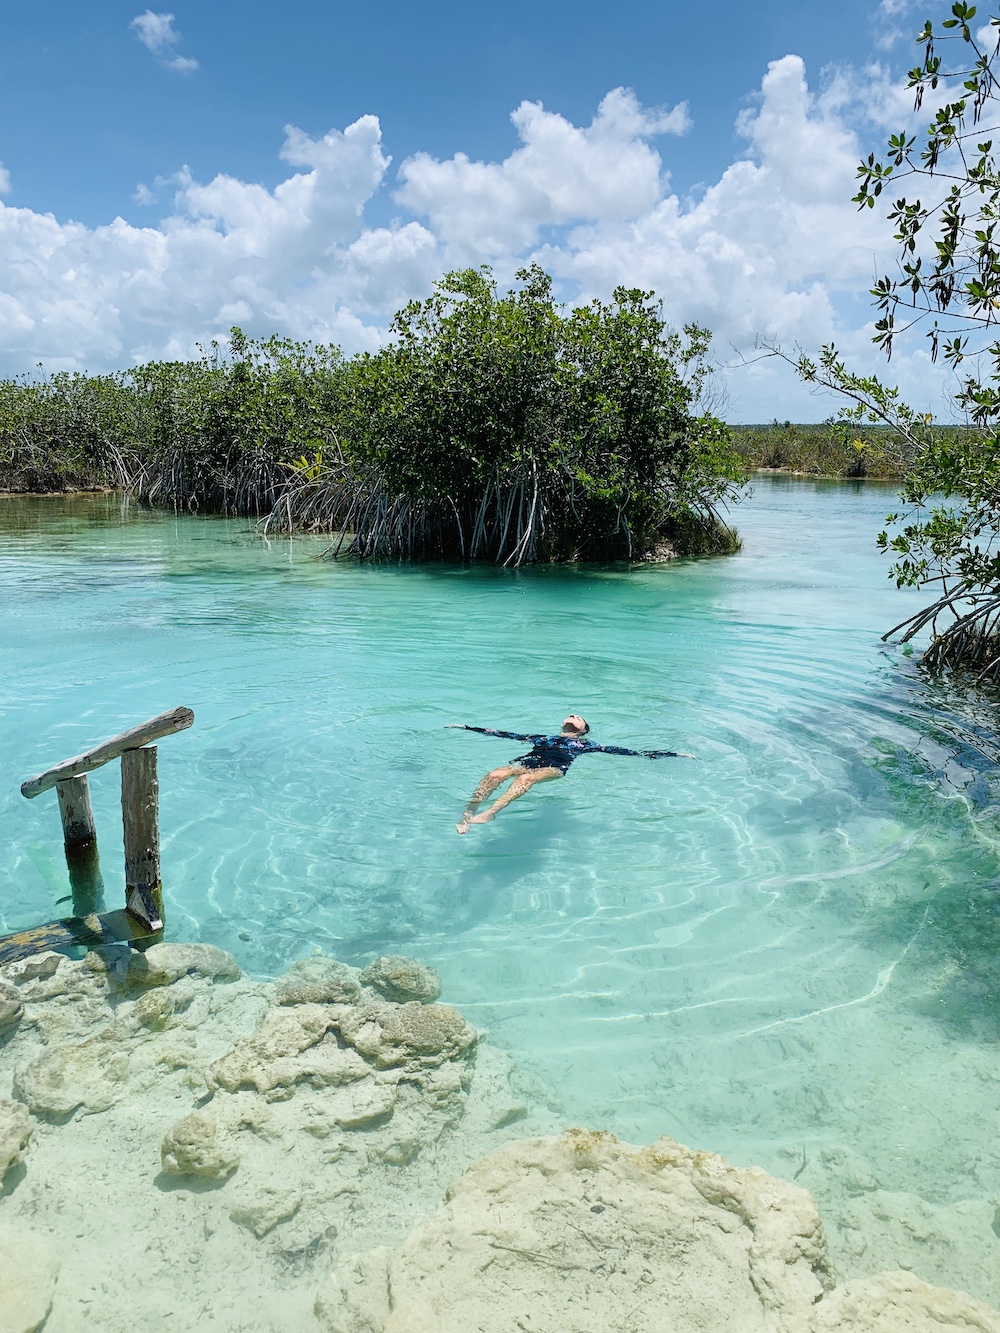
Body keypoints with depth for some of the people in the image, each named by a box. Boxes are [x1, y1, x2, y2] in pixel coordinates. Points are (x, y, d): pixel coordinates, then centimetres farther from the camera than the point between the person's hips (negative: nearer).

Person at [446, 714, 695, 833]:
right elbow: (505, 734, 37)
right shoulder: (542, 738, 37)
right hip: (527, 762, 3)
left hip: (554, 768, -3)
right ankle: (467, 815, -41)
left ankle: (490, 814, -53)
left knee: (526, 778, -37)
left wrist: (673, 755, 18)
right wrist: (467, 728, 36)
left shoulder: (585, 745, 28)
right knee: (495, 775, -29)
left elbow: (624, 751, 23)